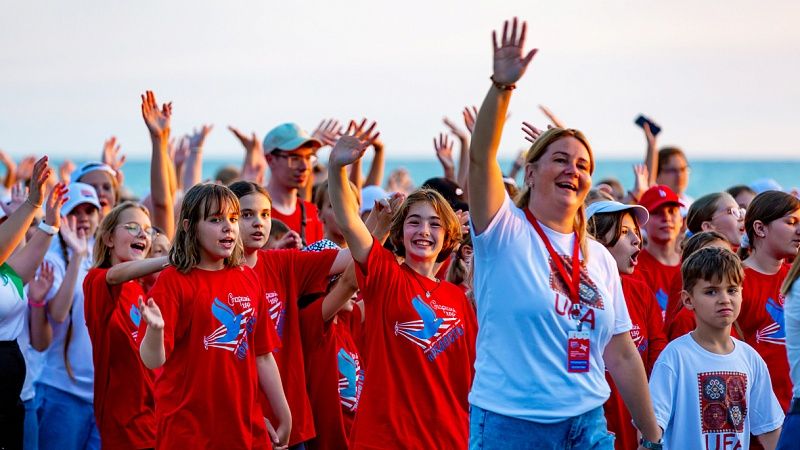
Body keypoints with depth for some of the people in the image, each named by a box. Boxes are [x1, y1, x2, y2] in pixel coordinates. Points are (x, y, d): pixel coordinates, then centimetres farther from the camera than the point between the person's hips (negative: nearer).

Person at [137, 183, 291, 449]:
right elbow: (153, 360, -13)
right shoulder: (173, 280, -6)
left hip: (247, 428, 5)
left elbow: (263, 356, 12)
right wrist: (155, 329, -33)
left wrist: (285, 418, 13)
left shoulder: (248, 279, 7)